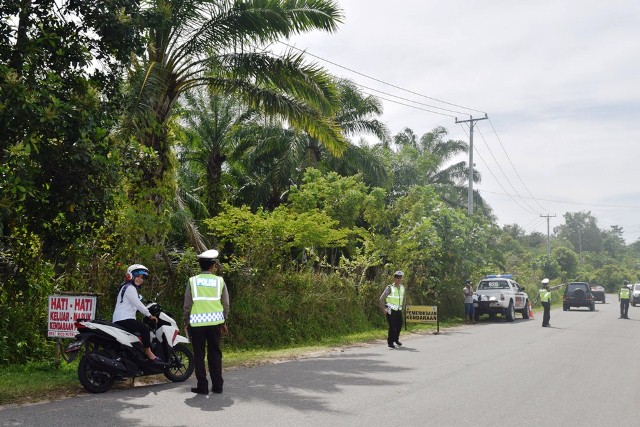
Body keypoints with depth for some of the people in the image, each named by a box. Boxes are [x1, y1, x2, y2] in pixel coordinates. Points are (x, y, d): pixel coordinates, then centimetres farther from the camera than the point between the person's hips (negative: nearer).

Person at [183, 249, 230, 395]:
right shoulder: (219, 281, 2)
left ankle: (202, 386, 6)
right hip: (215, 321, 1)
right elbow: (226, 304, 6)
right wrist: (224, 322, 16)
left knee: (199, 355, 6)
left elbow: (187, 304, 0)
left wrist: (186, 321, 10)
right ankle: (217, 385, 12)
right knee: (215, 353, 10)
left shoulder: (193, 281, -1)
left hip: (197, 322, -1)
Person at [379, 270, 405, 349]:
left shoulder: (402, 288, 8)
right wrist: (383, 309, -12)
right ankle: (390, 342, 5)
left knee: (399, 325, 10)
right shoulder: (390, 288, -11)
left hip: (398, 310, 6)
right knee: (392, 326, -7)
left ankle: (396, 339, 31)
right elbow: (382, 298, -11)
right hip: (391, 310, -6)